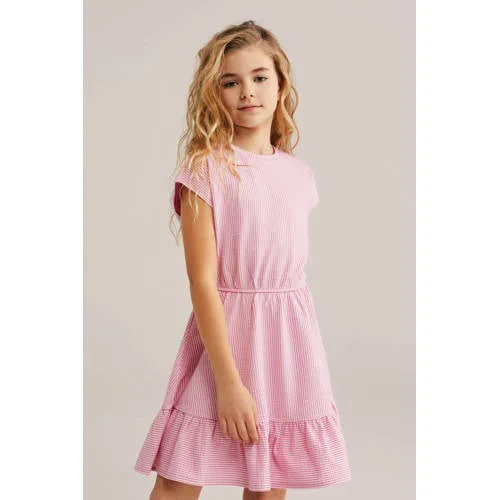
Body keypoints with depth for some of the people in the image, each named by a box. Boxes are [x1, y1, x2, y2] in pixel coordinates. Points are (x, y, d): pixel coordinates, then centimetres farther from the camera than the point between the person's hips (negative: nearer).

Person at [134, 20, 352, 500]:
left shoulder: (299, 176, 7)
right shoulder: (205, 170, -8)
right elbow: (202, 282, -13)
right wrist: (229, 382, -17)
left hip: (291, 337, 4)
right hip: (223, 338, -4)